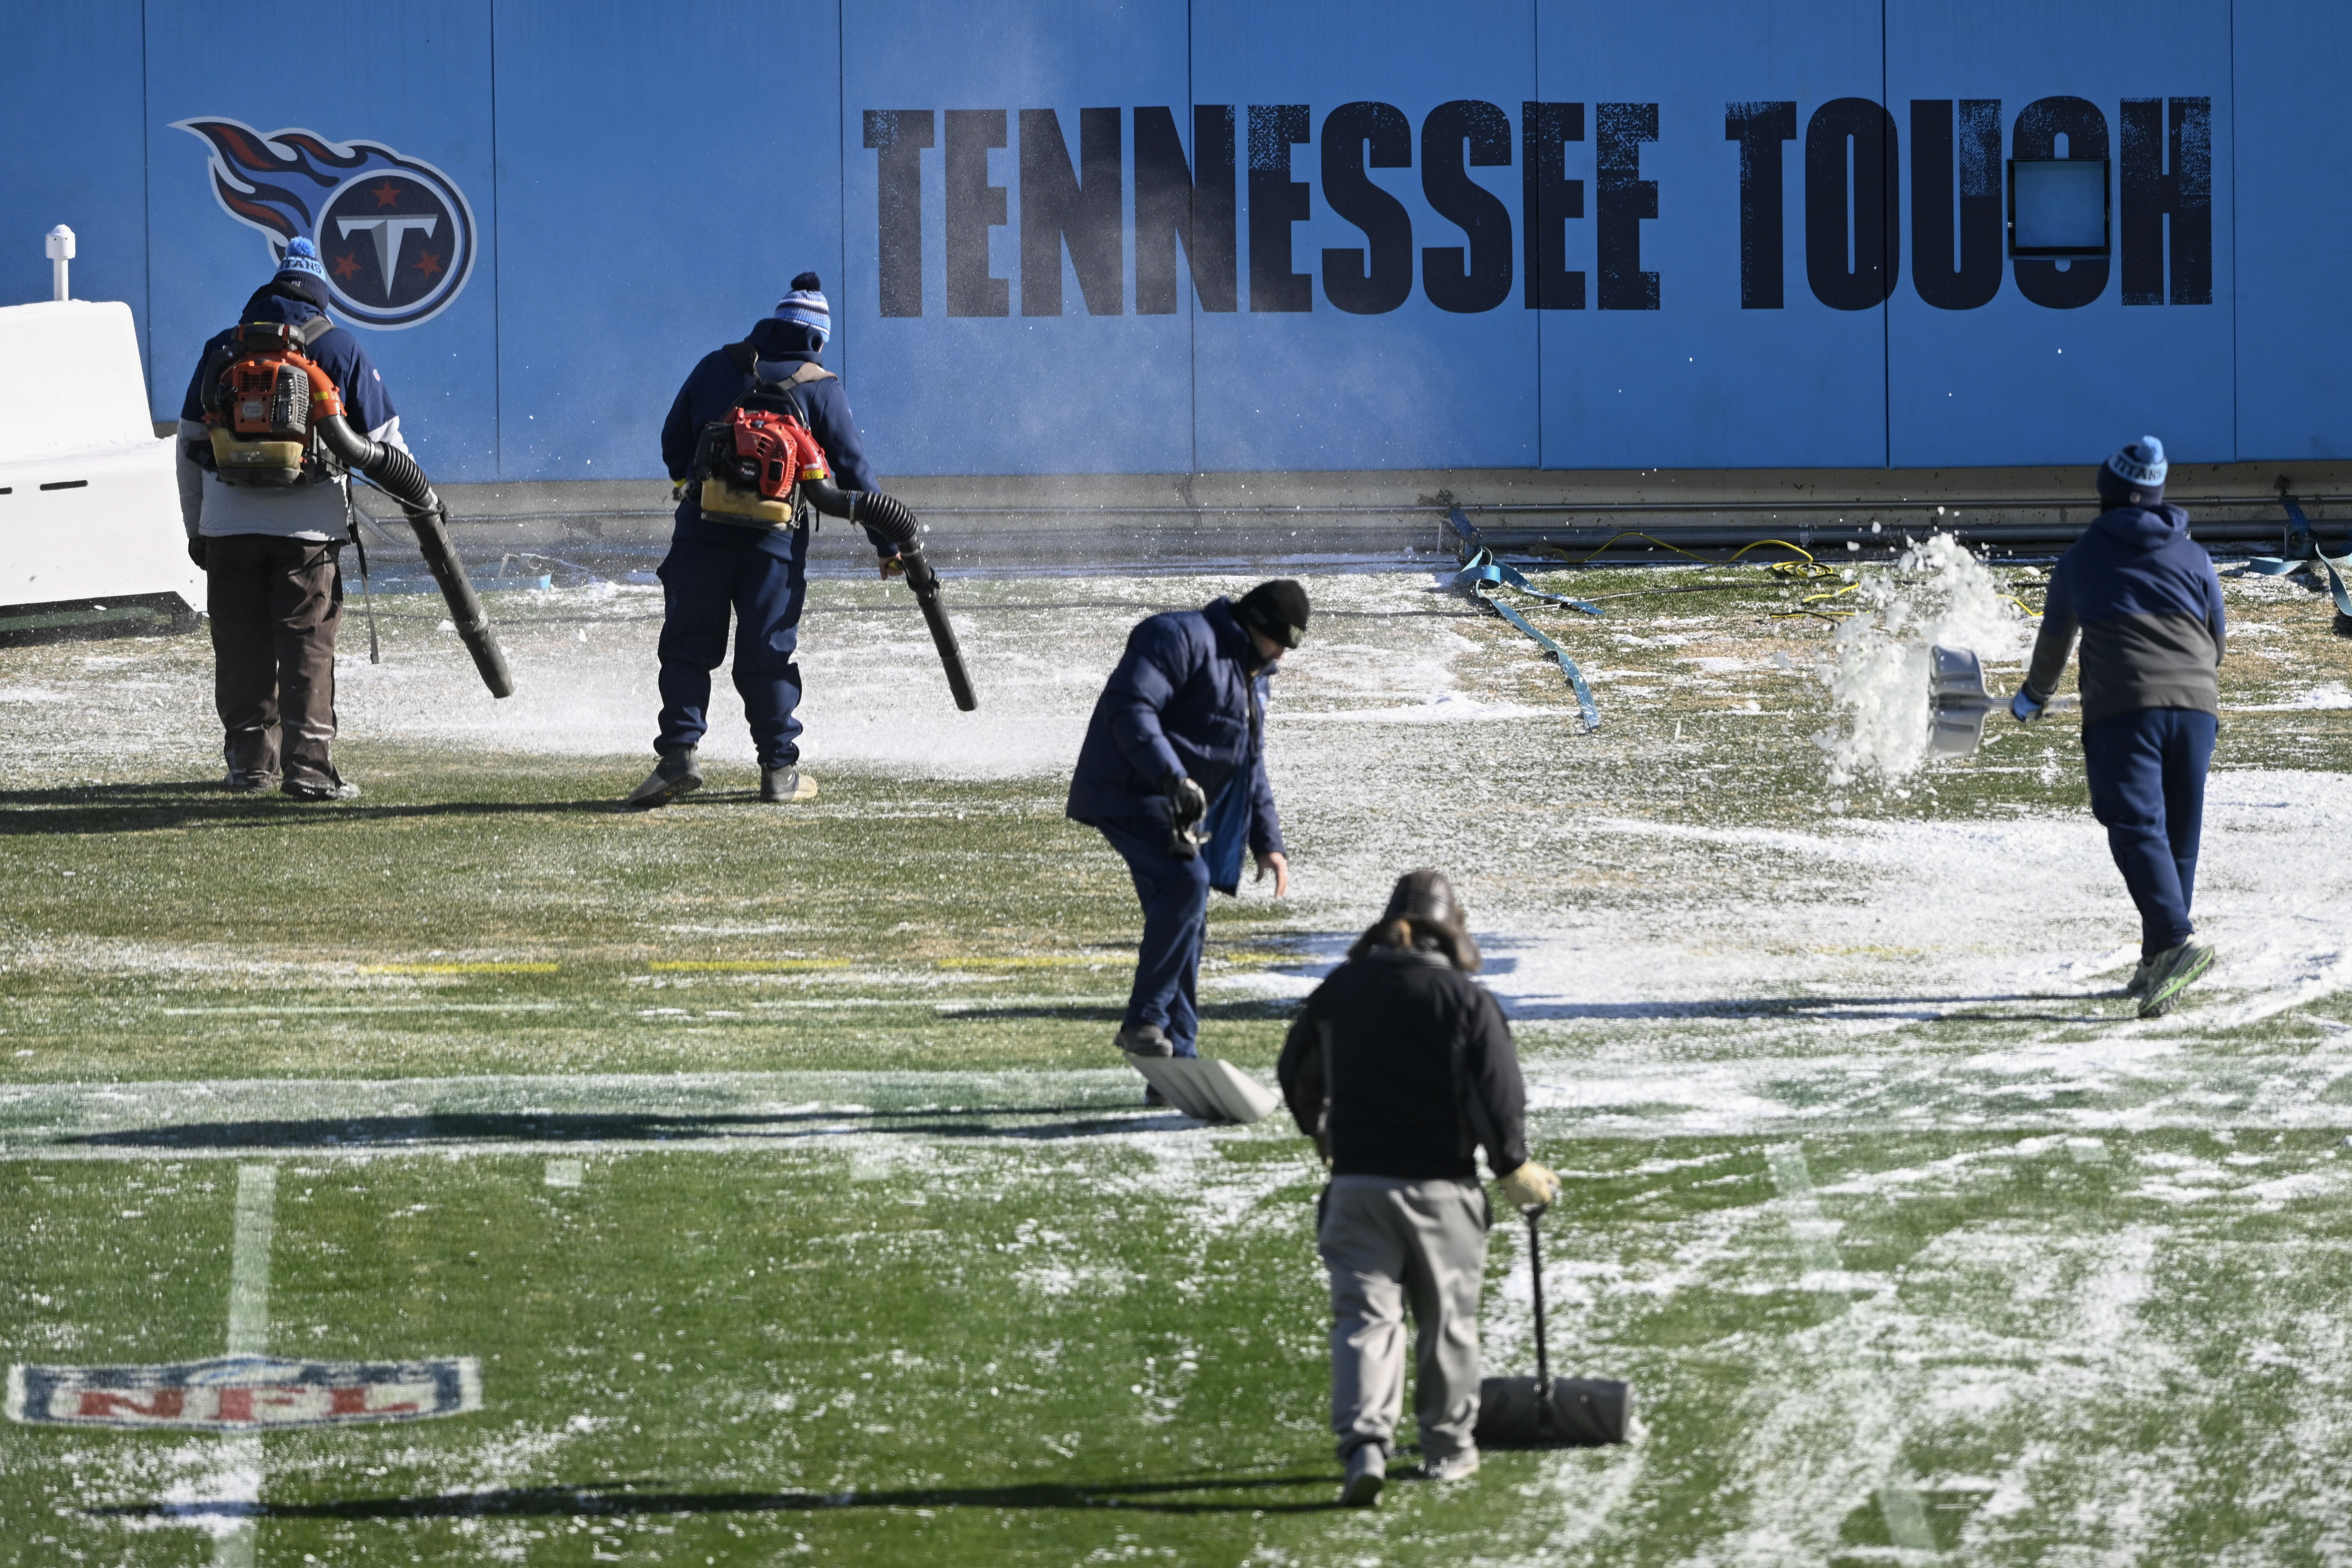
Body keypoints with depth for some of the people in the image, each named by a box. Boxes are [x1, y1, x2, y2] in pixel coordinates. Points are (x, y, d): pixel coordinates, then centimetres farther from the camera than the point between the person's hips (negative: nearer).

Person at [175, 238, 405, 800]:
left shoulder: (223, 349, 11)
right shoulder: (340, 349, 4)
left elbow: (190, 444, 14)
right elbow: (383, 439, 6)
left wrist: (195, 530, 21)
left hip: (229, 523, 2)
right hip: (308, 528, -2)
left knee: (241, 644, 10)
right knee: (307, 646, -1)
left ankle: (251, 759, 15)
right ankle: (308, 766, -8)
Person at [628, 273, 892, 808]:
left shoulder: (716, 367, 10)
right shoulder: (821, 388, 4)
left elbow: (674, 440, 16)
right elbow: (854, 468, 4)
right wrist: (886, 543, 9)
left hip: (702, 528, 1)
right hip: (774, 540, -1)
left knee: (687, 645, 5)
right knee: (768, 653, 6)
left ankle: (679, 752, -9)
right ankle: (779, 769, 8)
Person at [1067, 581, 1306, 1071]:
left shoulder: (1254, 679, 21)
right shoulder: (1182, 639, -10)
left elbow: (1251, 768, 30)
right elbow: (1129, 708, -23)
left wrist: (1268, 843, 21)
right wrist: (1173, 777, -33)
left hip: (1186, 819, 10)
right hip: (1132, 795, -10)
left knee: (1186, 928, 6)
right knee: (1186, 882, -30)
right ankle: (1145, 1021, -27)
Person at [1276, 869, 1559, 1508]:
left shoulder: (1341, 989, 5)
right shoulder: (1465, 999, -8)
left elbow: (1297, 1071, 18)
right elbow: (1498, 1093, -11)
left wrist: (1319, 1130, 37)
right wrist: (1514, 1168, 4)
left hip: (1357, 1180, 2)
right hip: (1440, 1184, -2)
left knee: (1365, 1313, -2)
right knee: (1448, 1320, 13)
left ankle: (1365, 1442, -20)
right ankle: (1448, 1446, 23)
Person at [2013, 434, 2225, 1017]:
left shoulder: (2081, 559, 11)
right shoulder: (2193, 558, 15)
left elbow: (2054, 640, 25)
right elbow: (2218, 639, 24)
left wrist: (2034, 697, 44)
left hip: (2122, 707, -4)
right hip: (2196, 706, 4)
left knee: (2137, 828, -13)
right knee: (2179, 837, 11)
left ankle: (2180, 941, -33)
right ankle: (2158, 960, 13)